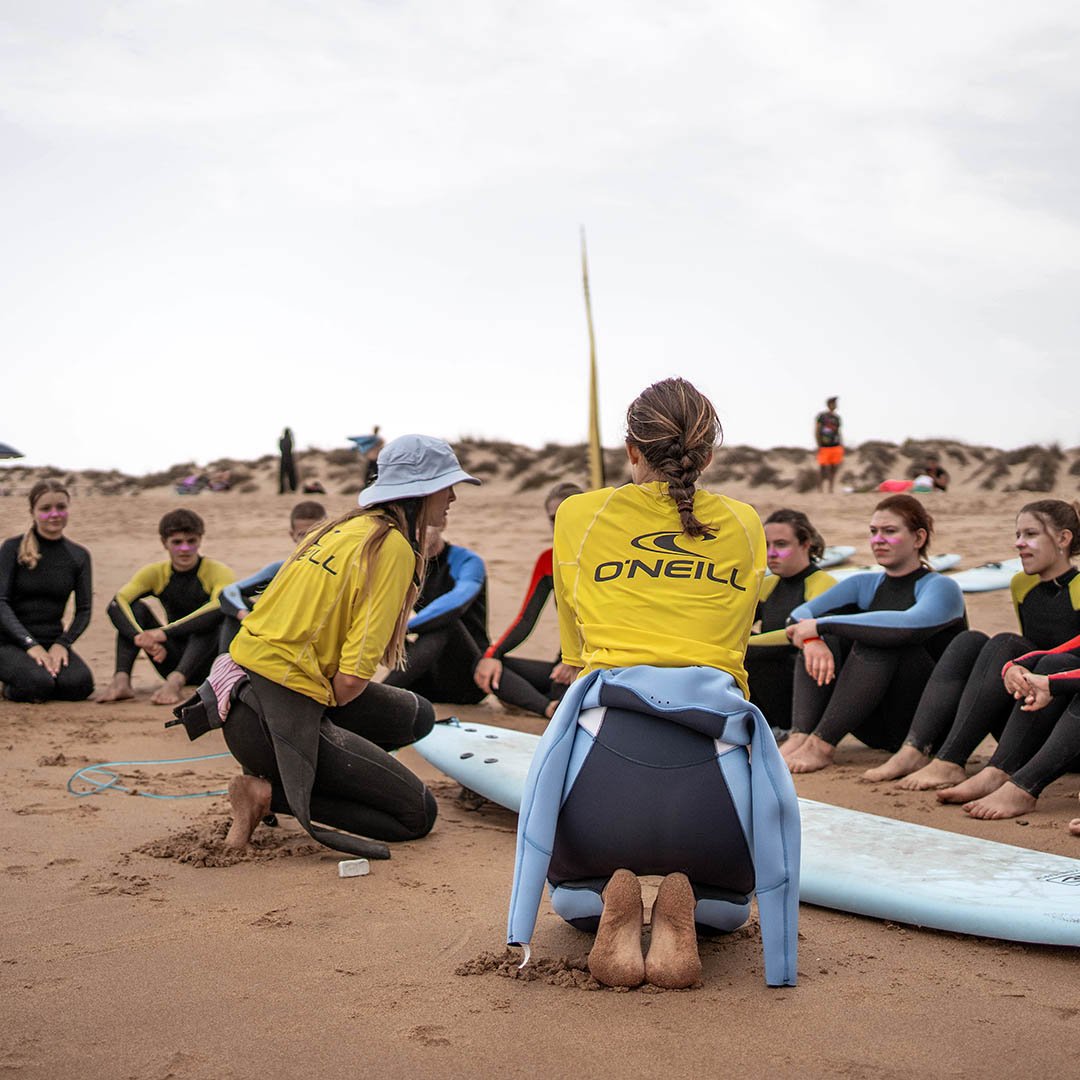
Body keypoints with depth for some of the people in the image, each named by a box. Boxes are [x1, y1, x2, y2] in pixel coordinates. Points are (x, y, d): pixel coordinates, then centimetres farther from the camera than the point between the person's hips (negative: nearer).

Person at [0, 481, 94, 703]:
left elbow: (84, 611, 6)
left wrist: (62, 643, -12)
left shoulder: (79, 556, 7)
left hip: (53, 641, 3)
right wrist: (31, 645, -21)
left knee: (80, 685, -27)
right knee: (39, 684, -33)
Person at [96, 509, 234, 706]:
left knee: (209, 623, -31)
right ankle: (121, 680, -29)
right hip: (173, 659, 4)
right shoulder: (156, 573, 2)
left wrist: (165, 633, -38)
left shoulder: (218, 572, -9)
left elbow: (220, 609, -31)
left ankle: (175, 682, -49)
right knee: (136, 608, -12)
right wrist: (143, 639, -34)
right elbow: (116, 604, -14)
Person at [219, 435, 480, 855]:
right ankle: (271, 793, -4)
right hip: (276, 717, -9)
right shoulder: (394, 548, -14)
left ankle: (280, 779, 10)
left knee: (418, 715, 22)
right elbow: (352, 679, -18)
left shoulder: (344, 526, 11)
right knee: (418, 815, 2)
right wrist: (328, 708, 1)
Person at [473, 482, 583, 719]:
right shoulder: (549, 560, 11)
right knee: (487, 667, -20)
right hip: (564, 665, 6)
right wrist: (492, 654, -14)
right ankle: (550, 708, -40)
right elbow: (525, 621, 6)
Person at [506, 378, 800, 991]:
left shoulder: (580, 516, 13)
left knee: (571, 893, 33)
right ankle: (682, 915, -1)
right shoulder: (744, 526, 16)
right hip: (712, 757, 1)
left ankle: (608, 905, -3)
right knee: (729, 904, 34)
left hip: (608, 746, 0)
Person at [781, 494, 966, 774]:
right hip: (877, 729, 6)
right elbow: (800, 615, -3)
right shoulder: (866, 585, 11)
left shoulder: (941, 588, -8)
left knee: (879, 638, -28)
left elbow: (909, 626, -32)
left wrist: (822, 624, -29)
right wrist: (812, 641, -27)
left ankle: (822, 745, -32)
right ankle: (799, 736, -28)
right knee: (817, 643, -9)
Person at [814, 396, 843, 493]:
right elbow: (816, 432, -3)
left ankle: (831, 490, 12)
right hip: (824, 448, -5)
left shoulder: (837, 417, 12)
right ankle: (820, 490, 4)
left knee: (834, 470, 4)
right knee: (824, 471, -6)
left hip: (836, 448, 5)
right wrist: (819, 446, -10)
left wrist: (842, 445, 11)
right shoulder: (821, 416, -2)